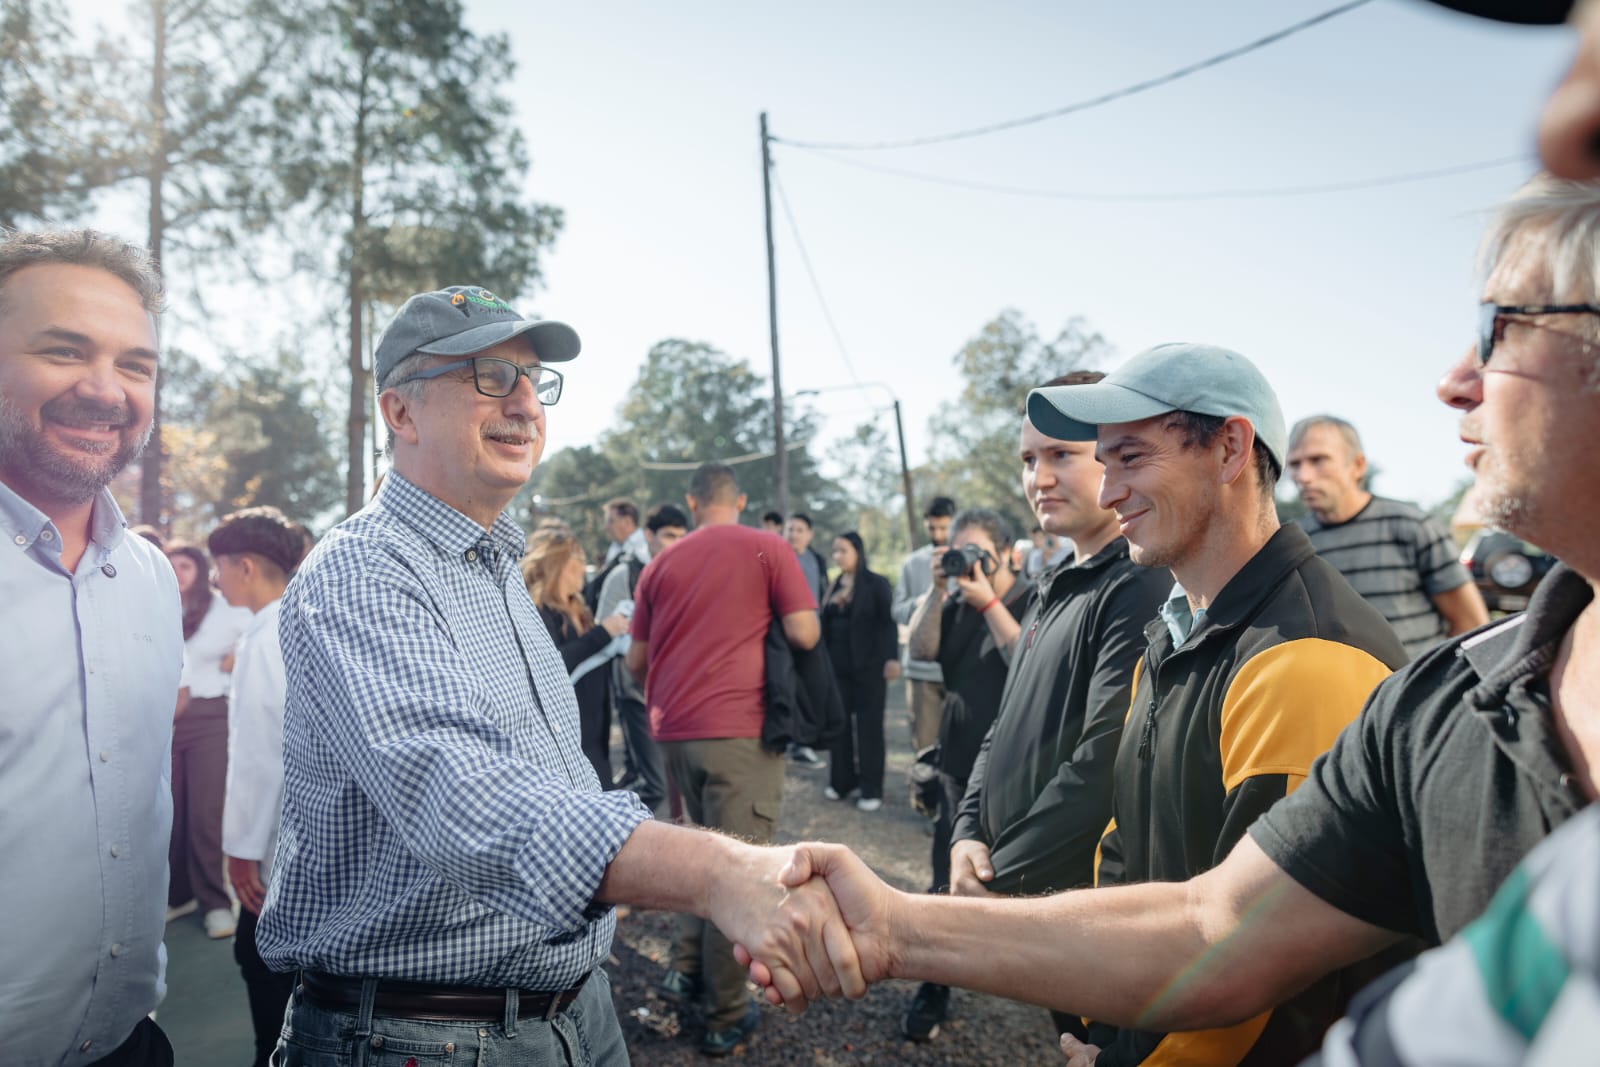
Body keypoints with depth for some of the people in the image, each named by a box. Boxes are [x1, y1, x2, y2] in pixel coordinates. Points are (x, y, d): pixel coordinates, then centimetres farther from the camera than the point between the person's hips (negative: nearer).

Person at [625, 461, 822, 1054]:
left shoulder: (661, 564, 11)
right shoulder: (768, 548, 0)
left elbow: (636, 661, 13)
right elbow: (804, 634, -6)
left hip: (673, 730, 5)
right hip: (738, 727, -5)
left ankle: (686, 970, 19)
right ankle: (726, 1018, 12)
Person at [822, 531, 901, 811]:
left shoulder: (877, 583, -3)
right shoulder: (834, 585, 12)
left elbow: (888, 623, -9)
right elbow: (826, 625, 12)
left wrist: (891, 658, -19)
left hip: (868, 666, -5)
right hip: (837, 665, 5)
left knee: (869, 726, 1)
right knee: (839, 723, 6)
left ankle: (871, 789, 7)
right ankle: (842, 781, 18)